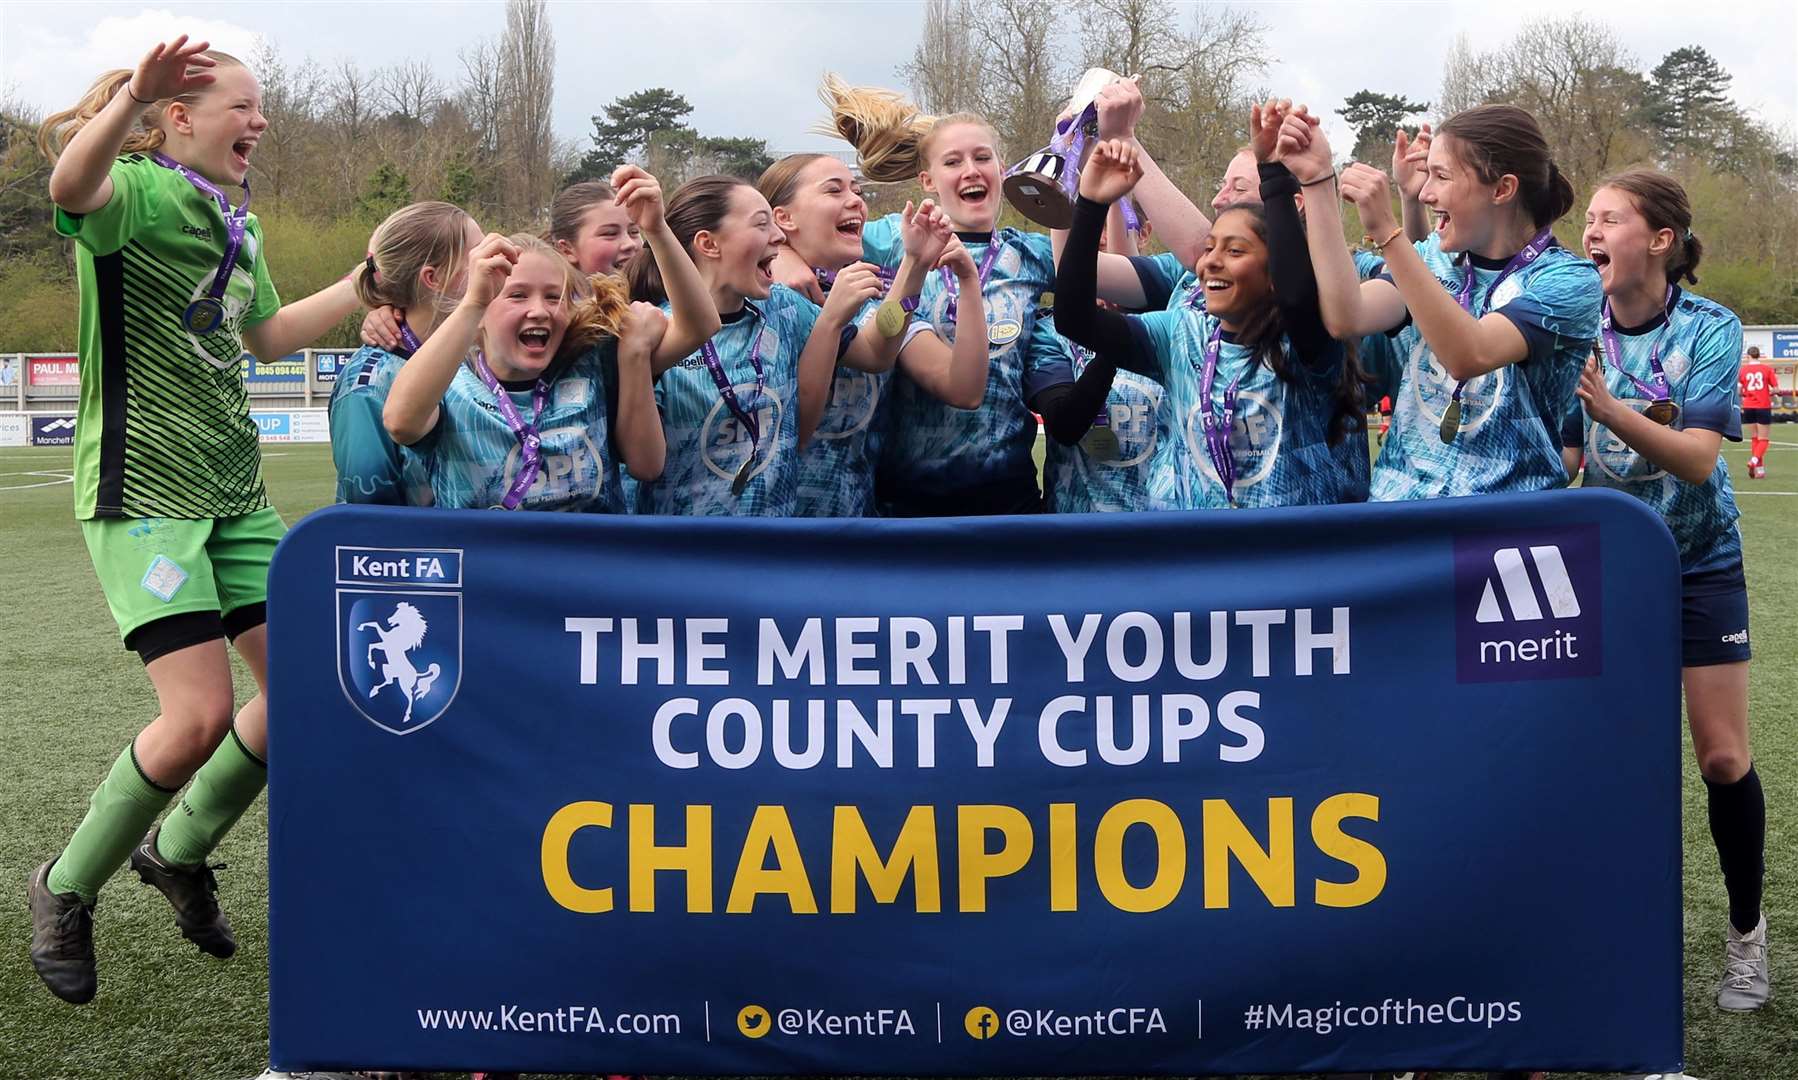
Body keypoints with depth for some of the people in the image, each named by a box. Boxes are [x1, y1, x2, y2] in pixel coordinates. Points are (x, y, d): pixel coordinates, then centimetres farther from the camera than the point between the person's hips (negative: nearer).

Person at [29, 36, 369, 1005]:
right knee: (201, 715, -14)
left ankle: (178, 851, 28)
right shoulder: (140, 194, -11)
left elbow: (268, 335, 30)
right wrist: (131, 93, -50)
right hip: (143, 488, -8)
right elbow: (71, 185, -37)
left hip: (234, 490, 9)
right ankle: (67, 890, 10)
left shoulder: (234, 224, 15)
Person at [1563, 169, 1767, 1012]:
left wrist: (1611, 410, -40)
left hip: (1699, 566, -2)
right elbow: (1562, 453, -3)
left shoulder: (1711, 329, -15)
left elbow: (1698, 459, -26)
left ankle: (1746, 929, 19)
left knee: (1723, 759, 0)